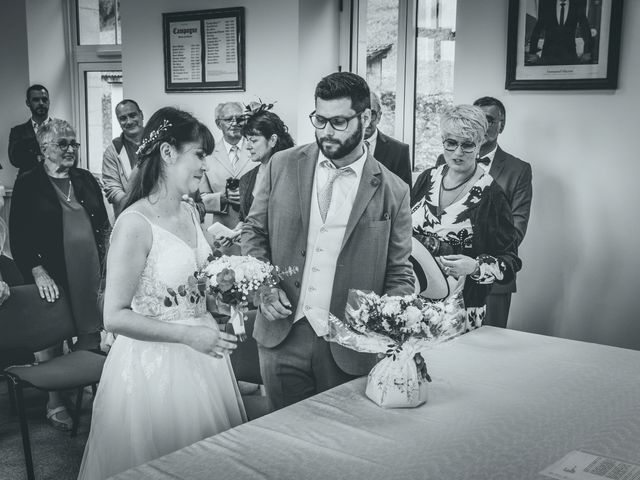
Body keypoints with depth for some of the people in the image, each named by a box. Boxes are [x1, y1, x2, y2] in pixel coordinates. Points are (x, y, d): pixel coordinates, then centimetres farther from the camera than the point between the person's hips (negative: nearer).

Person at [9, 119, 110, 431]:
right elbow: (19, 236, -6)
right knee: (51, 339, 5)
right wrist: (38, 271, -14)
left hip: (90, 274, 4)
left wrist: (106, 263, 6)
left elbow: (103, 224, 17)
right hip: (51, 278, -4)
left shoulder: (86, 179, 13)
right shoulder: (28, 185, -1)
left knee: (92, 335, 2)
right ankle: (55, 403, 21)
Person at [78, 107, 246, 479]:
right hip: (154, 363, -7)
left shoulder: (191, 213, 6)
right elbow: (115, 316, -19)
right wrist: (188, 334, -23)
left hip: (200, 357, 8)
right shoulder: (135, 223, -19)